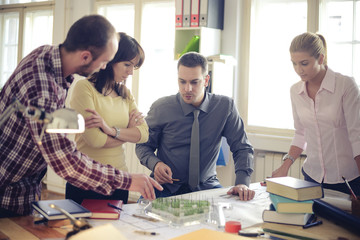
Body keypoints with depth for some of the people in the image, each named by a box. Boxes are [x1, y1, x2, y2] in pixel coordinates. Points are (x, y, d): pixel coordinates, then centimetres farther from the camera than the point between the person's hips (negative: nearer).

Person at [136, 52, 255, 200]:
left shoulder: (225, 106, -5)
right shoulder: (160, 108, -6)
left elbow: (242, 148, -1)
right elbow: (143, 145, 4)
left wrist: (242, 183, -17)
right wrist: (155, 164, -18)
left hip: (206, 186, 1)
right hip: (167, 187, -1)